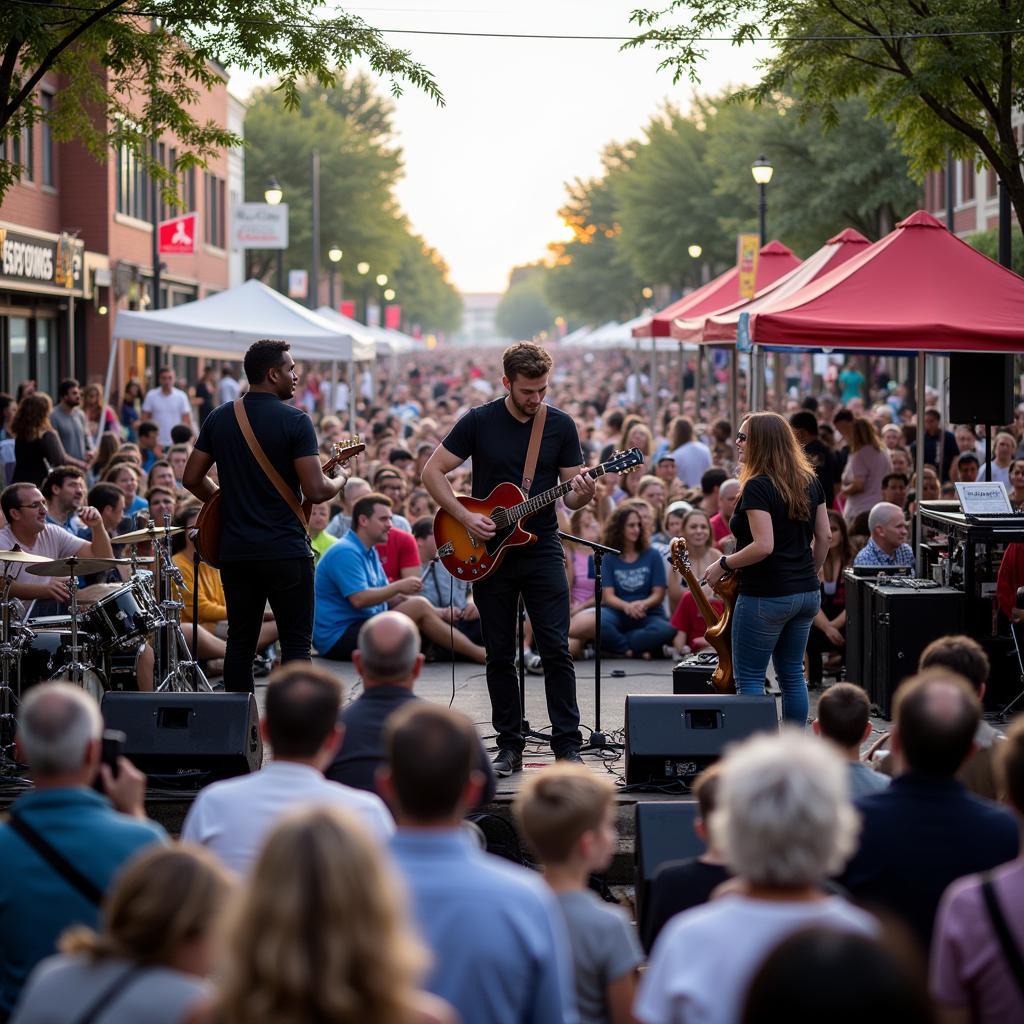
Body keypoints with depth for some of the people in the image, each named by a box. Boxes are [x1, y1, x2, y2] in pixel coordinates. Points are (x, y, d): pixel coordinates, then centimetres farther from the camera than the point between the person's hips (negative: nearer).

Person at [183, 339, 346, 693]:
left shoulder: (219, 417, 7)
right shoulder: (294, 420, -10)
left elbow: (191, 479, 10)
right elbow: (315, 490, -15)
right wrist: (340, 481, 5)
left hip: (235, 550, 5)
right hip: (286, 550, -5)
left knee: (240, 641, 12)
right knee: (296, 643, 1)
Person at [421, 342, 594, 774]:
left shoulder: (561, 425, 2)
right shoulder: (479, 422, -3)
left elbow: (570, 495, 5)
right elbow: (432, 472, 1)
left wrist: (582, 494, -19)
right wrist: (466, 517, -11)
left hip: (541, 550, 0)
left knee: (556, 649, -6)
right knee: (499, 655, 5)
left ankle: (567, 745, 0)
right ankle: (509, 746, 14)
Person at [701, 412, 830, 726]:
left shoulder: (757, 487, -16)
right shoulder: (809, 481, 8)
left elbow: (763, 546, -23)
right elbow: (825, 536, 12)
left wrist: (723, 565, -11)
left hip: (766, 596, -8)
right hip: (807, 594, 8)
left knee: (749, 678, 0)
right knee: (792, 674, 15)